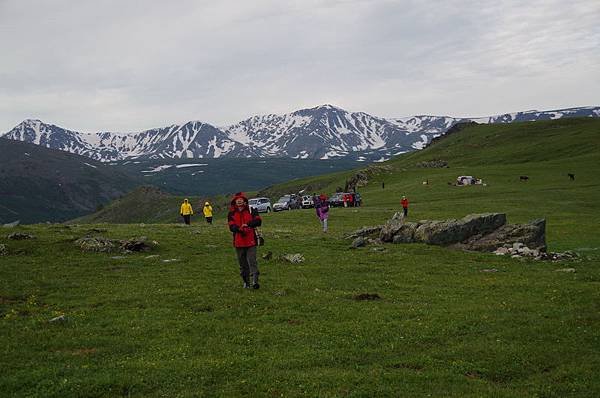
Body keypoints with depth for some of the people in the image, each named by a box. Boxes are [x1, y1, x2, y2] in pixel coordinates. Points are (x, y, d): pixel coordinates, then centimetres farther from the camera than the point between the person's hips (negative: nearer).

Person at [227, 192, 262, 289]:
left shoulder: (251, 211, 6)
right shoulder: (231, 214, 7)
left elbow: (258, 221, -7)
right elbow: (231, 227, -7)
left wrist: (248, 224, -22)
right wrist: (240, 229, -27)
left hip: (251, 241, -2)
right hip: (239, 242, 2)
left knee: (252, 261, -12)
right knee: (242, 263, 10)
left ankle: (255, 281, -18)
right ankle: (246, 282, 22)